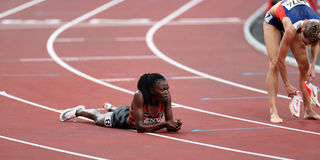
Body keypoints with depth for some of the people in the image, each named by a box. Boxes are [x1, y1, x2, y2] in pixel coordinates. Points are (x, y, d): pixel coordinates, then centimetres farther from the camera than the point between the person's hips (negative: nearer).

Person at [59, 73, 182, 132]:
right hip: (122, 118, -5)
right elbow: (140, 127, -47)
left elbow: (169, 121, -25)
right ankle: (78, 111, 61)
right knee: (97, 117, 27)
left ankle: (110, 108, 70)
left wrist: (173, 125, -49)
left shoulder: (166, 96, -33)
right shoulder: (139, 96, -46)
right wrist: (163, 124, -55)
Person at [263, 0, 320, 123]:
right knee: (274, 64, -19)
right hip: (273, 19, -5)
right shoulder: (291, 29, -45)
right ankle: (273, 112, -20)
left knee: (304, 65, -3)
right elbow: (281, 59, -32)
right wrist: (287, 85, -25)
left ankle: (308, 110, 5)